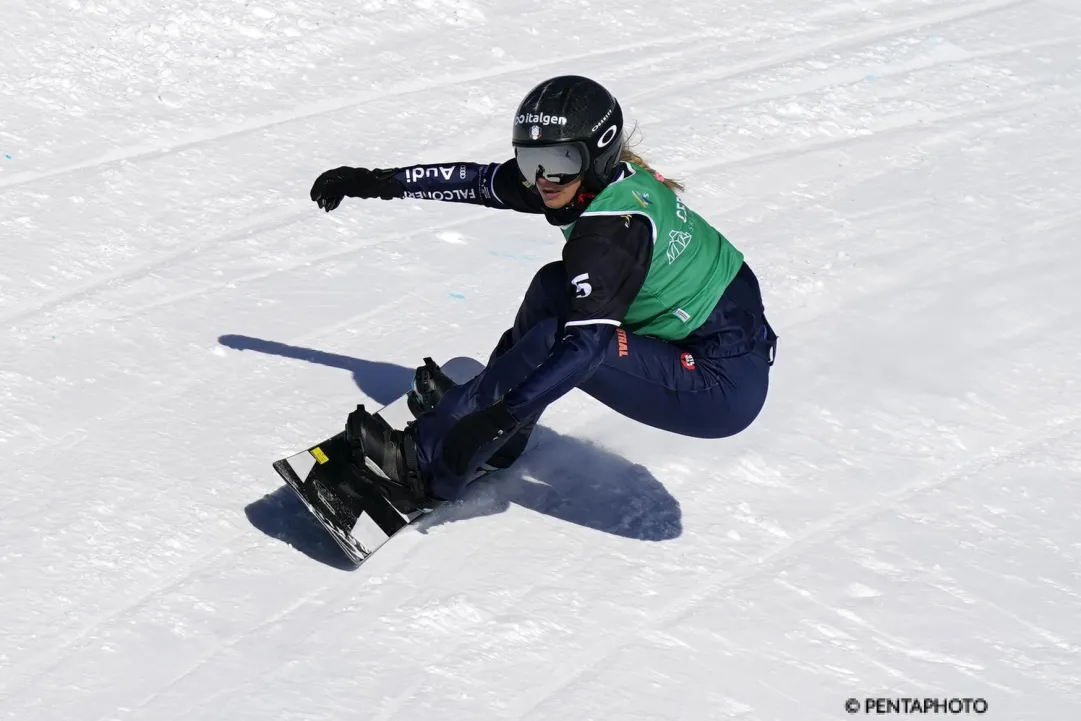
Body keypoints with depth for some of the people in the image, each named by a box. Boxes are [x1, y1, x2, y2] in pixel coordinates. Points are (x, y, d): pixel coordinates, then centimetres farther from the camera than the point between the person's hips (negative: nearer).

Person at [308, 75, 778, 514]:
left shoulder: (610, 228, -24)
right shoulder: (603, 176, 2)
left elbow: (586, 344, -33)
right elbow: (478, 181, 9)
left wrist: (501, 417, -37)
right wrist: (375, 182, 9)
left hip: (725, 386, -10)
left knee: (558, 340, -20)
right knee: (553, 287, 6)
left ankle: (425, 463, -13)